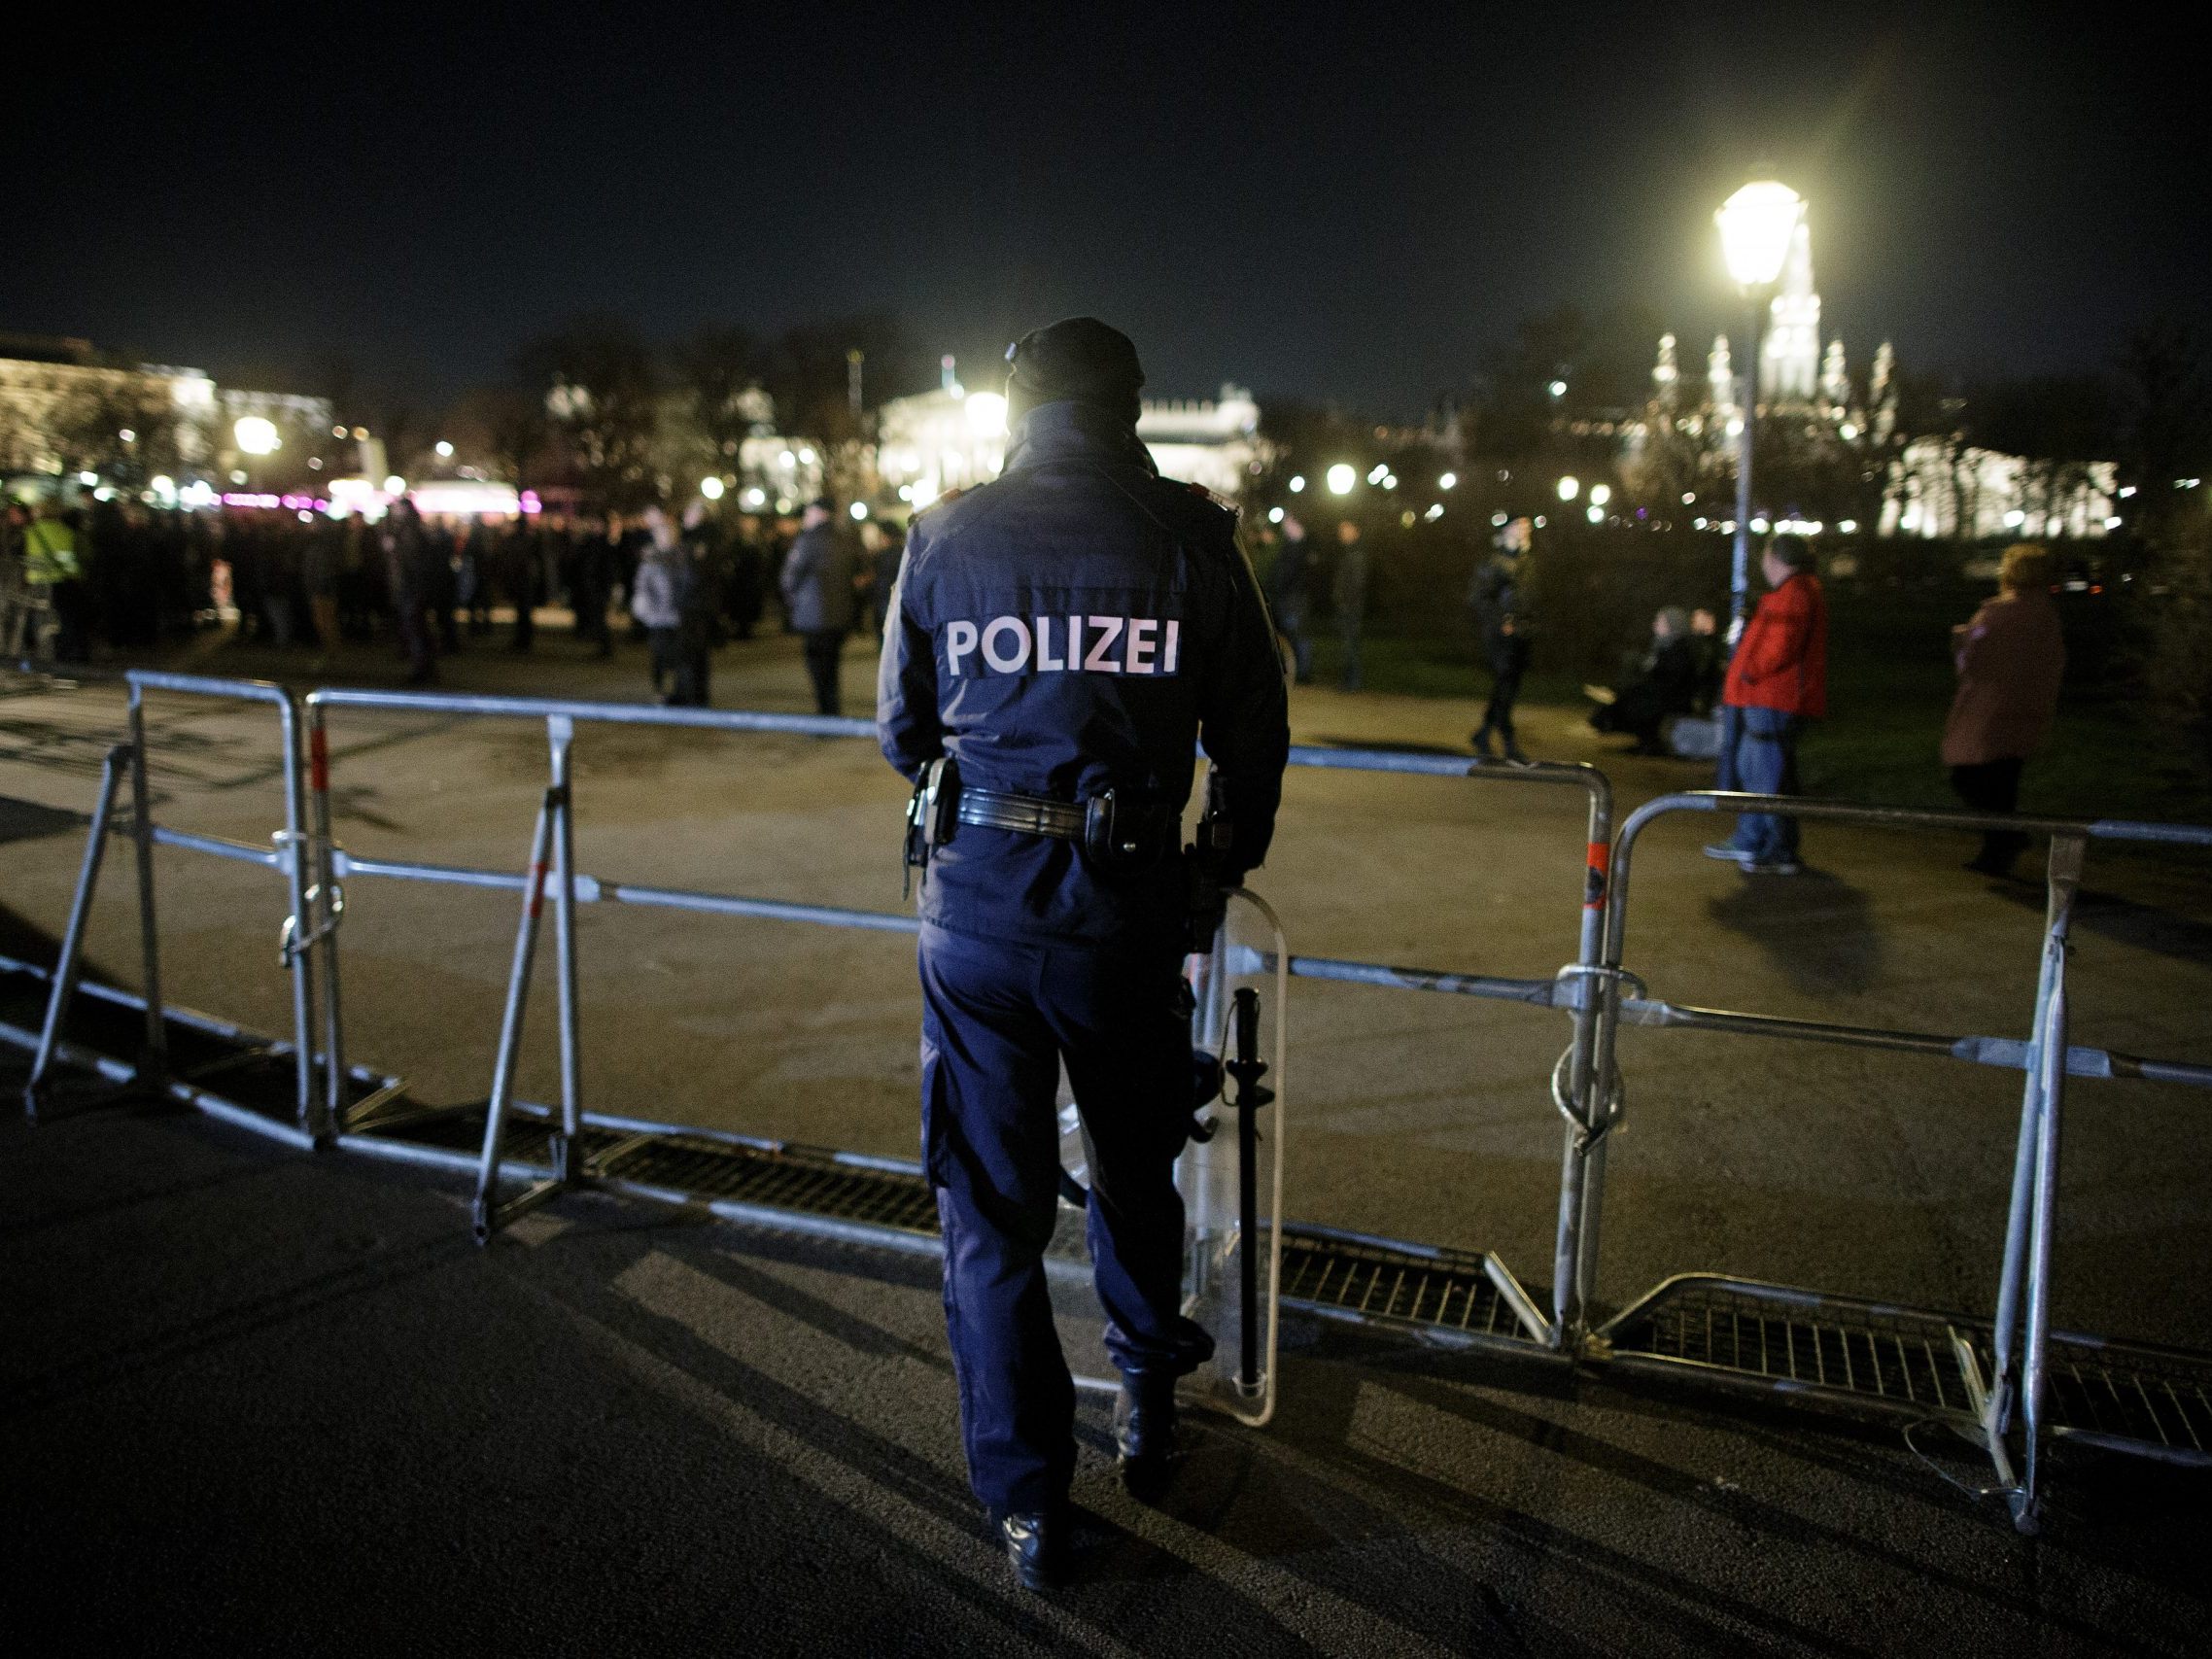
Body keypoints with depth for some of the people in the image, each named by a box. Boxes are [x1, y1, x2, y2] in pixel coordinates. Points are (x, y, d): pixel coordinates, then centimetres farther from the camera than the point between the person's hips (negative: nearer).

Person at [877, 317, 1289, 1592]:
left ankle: (1029, 1501, 20)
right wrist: (1231, 863, 21)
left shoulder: (945, 535, 3)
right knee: (1136, 1164, 23)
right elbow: (1254, 733, 2)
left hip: (976, 900, 0)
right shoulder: (1194, 536, -2)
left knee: (991, 1203, 11)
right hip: (1127, 906, 0)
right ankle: (1148, 1397, 43)